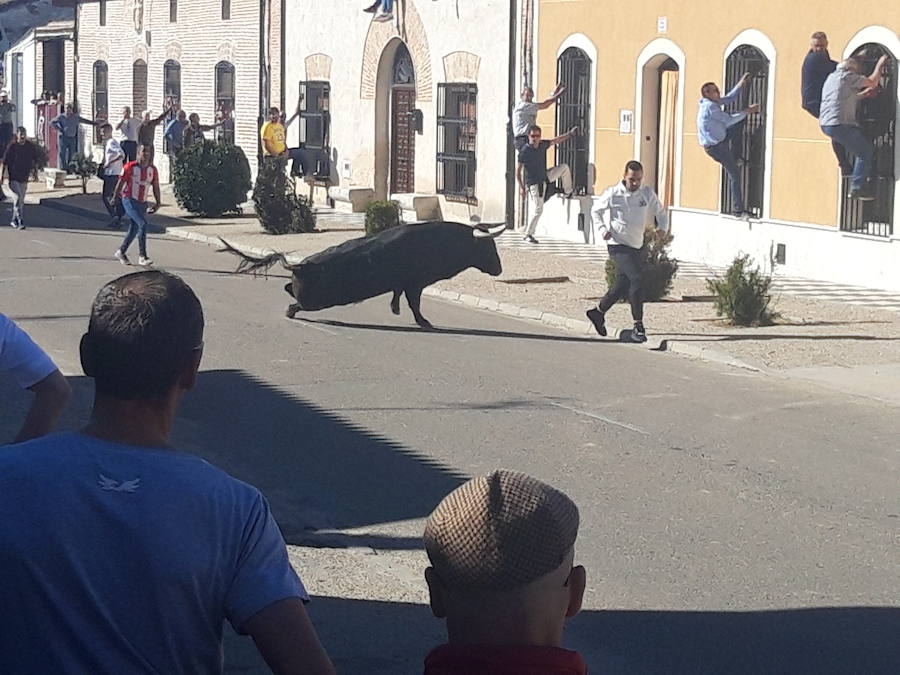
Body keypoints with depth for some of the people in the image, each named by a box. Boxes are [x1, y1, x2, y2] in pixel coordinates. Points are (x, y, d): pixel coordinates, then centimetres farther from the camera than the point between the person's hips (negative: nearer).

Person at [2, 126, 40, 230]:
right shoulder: (12, 146, -9)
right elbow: (5, 162, -4)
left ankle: (14, 220, 26)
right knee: (18, 199, -14)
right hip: (13, 177, -5)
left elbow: (35, 161, 15)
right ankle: (20, 221, -15)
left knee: (21, 200, 12)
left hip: (24, 177, 5)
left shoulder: (31, 147, 1)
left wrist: (35, 172, 13)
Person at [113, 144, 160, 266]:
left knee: (135, 229, 10)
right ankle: (142, 256, -18)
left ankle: (121, 252, 30)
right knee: (143, 224, -20)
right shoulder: (130, 167, -9)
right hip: (129, 200, -6)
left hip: (142, 202, 6)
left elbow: (155, 187, 14)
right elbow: (120, 182, 0)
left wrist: (157, 203, 8)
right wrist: (116, 197, 5)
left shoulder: (152, 170, 6)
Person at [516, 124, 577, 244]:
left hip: (545, 178, 7)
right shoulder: (524, 151, -21)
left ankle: (567, 193, 28)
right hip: (533, 183, -7)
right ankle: (528, 235, -1)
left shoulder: (542, 145, -4)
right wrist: (522, 188, -18)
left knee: (564, 167, 10)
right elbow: (518, 171, -16)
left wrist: (570, 133, 18)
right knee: (538, 209, -11)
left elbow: (556, 140, 15)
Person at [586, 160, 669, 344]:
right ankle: (638, 326, -16)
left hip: (637, 246, 6)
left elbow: (660, 212, 12)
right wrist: (602, 229, -9)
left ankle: (599, 312, 38)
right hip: (618, 246, -6)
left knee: (623, 284, 14)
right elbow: (596, 211, 6)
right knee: (636, 279, -21)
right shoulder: (613, 194, -8)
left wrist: (663, 227, -9)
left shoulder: (647, 194, 0)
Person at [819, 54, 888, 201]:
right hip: (839, 124, -10)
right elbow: (872, 82, -1)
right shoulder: (847, 76, -7)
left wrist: (864, 94, 28)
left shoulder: (831, 77, 21)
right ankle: (857, 188, -2)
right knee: (866, 151, 1)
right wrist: (879, 66, 12)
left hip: (825, 124, 10)